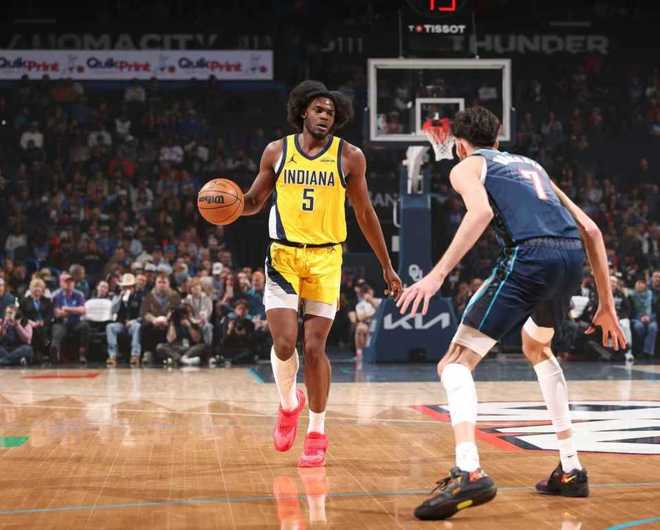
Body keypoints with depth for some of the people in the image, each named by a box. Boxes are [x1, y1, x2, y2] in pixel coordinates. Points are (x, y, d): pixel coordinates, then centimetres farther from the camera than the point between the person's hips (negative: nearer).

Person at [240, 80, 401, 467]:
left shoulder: (349, 156, -1)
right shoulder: (277, 152, 2)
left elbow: (365, 213, 6)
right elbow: (255, 202, 12)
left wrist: (387, 267, 8)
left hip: (326, 258, -1)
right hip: (283, 255, 1)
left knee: (315, 347, -3)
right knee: (284, 344, -10)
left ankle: (317, 432, 12)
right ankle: (289, 403, 21)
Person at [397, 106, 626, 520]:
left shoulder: (466, 167, 18)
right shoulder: (530, 164, 34)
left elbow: (482, 211, -8)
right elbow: (590, 230, 27)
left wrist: (438, 274, -14)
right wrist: (606, 304, 30)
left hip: (530, 255, -6)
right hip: (572, 255, 6)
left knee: (456, 362, -2)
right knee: (537, 348, 33)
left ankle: (468, 472, -27)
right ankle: (571, 470, 29)